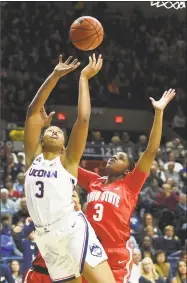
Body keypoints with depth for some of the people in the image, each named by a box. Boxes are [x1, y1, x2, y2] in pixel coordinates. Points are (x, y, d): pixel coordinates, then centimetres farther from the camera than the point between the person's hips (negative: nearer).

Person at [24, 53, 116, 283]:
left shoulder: (67, 160, 6)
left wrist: (84, 78, 1)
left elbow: (83, 118, -4)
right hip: (45, 238, 4)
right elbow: (33, 110, 5)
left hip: (74, 231, -3)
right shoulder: (33, 155, 13)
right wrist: (55, 75, 1)